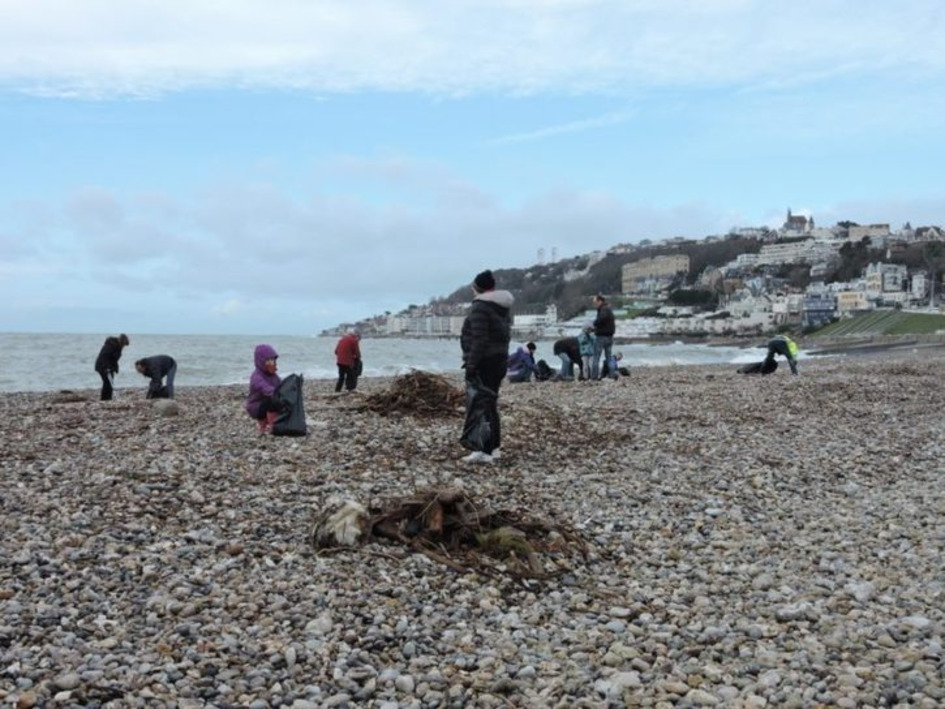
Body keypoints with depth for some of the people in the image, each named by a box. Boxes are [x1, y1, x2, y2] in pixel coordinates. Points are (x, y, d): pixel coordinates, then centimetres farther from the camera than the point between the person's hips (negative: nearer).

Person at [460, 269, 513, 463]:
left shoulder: (480, 306, -13)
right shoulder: (503, 306, 14)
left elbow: (479, 340, -21)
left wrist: (471, 365, -21)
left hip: (484, 363, -9)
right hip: (500, 359, 9)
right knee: (490, 405, 16)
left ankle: (485, 451, -12)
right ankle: (494, 448, 20)